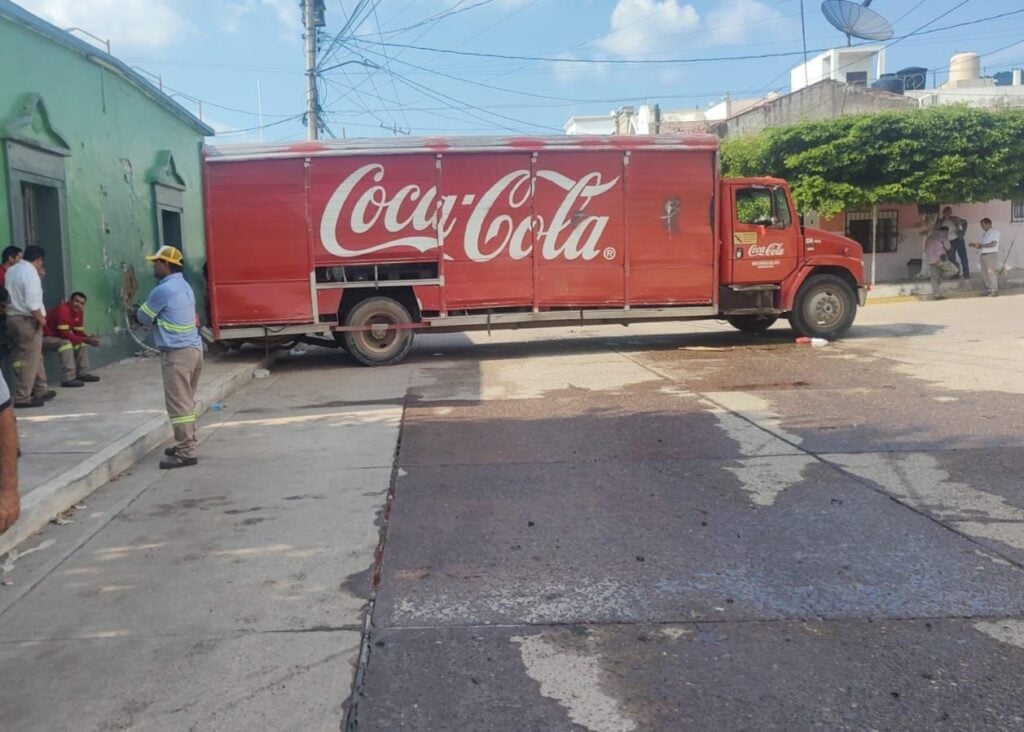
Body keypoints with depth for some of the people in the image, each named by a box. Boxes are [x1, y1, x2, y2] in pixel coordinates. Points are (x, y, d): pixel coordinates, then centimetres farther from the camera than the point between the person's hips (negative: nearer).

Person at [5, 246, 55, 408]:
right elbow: (32, 302, -23)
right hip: (27, 320, -9)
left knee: (35, 357, 18)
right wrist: (41, 318, -11)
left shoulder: (12, 270, 12)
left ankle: (41, 390, 26)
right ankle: (22, 398, -2)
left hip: (13, 317, 9)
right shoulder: (31, 273, -16)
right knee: (29, 359, -4)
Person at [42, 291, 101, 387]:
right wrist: (85, 339, -30)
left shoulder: (79, 311, 0)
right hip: (45, 337, -9)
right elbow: (65, 334, -31)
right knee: (66, 343, -32)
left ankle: (83, 373, 5)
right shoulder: (62, 309, -27)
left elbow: (79, 332, 5)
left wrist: (88, 338, -16)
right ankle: (67, 379, -35)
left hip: (59, 337, 10)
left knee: (82, 342, 4)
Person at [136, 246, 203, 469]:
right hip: (193, 348, 10)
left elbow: (143, 317, -1)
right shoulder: (184, 286, 16)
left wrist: (139, 314, 20)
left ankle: (186, 452, -7)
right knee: (186, 401, 16)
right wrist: (155, 318, 8)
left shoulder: (163, 290, -14)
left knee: (177, 403, -7)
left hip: (177, 353, -10)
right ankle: (187, 443, 23)